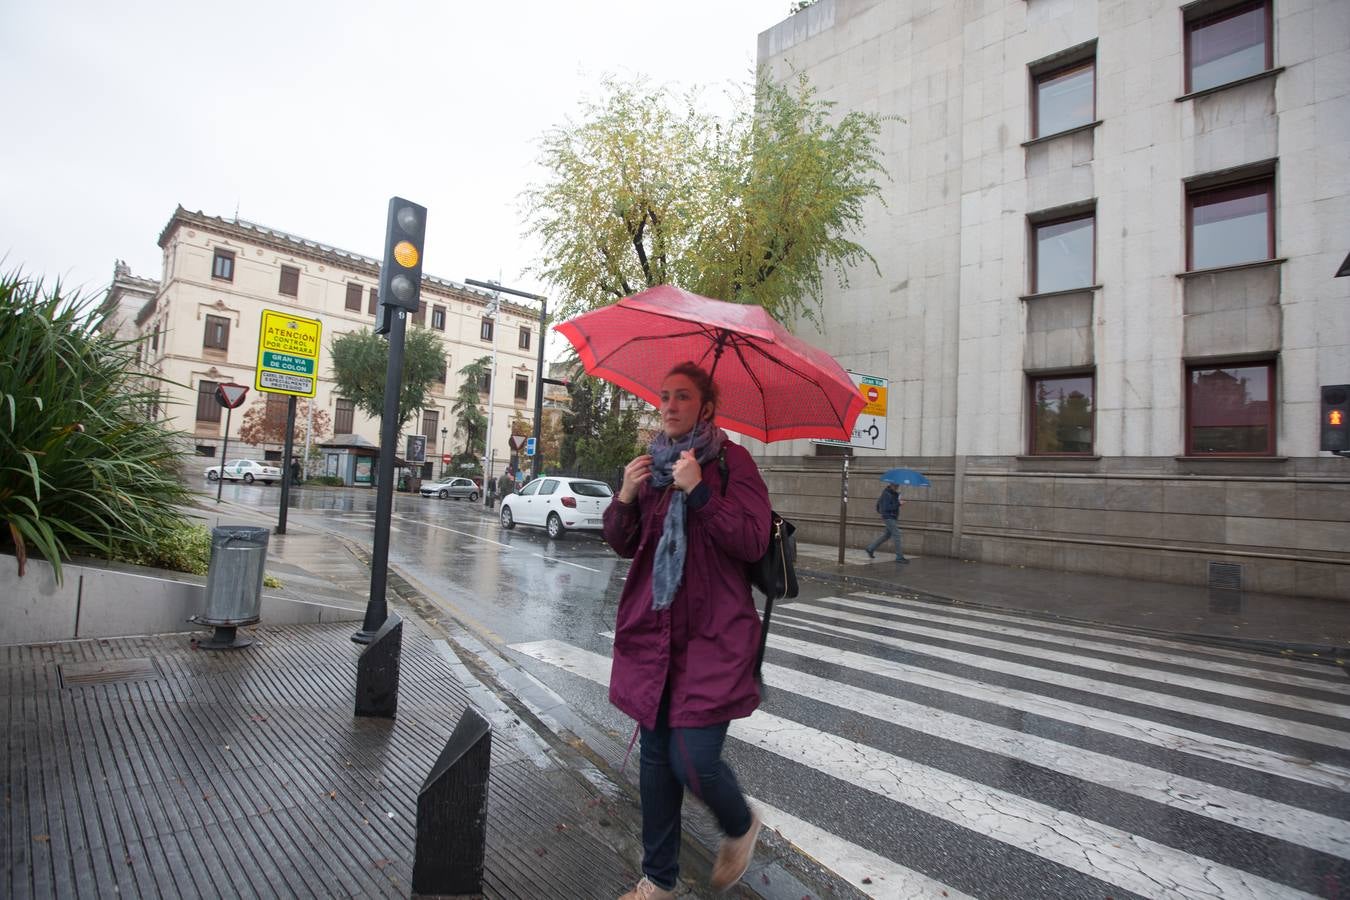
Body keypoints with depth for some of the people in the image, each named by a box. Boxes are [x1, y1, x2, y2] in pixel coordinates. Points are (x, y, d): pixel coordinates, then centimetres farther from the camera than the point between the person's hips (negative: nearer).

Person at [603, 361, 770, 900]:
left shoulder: (731, 461, -5)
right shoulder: (650, 465, 10)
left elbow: (753, 543, -13)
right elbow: (623, 545, 11)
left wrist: (699, 492, -22)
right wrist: (625, 497, -8)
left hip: (714, 633, -5)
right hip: (653, 629, 5)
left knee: (693, 759, -7)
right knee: (655, 755, 12)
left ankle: (741, 826, 29)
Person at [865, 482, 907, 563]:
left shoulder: (895, 493, 11)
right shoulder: (886, 494, -17)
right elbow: (886, 507, -23)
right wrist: (898, 504, -26)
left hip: (893, 517, 10)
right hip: (888, 517, -10)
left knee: (887, 535, 15)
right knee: (896, 535, -10)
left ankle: (871, 548, 25)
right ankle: (899, 557, -6)